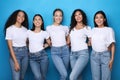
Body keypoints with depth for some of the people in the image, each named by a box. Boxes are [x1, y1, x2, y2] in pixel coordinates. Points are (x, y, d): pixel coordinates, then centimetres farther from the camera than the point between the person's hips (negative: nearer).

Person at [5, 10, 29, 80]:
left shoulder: (25, 29, 6)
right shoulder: (10, 29, -8)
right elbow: (10, 47, -11)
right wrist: (15, 62, -16)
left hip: (25, 53, 5)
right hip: (15, 53, -4)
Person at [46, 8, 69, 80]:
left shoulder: (65, 28, 7)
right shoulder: (49, 28, 3)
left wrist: (64, 44, 4)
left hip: (65, 50, 3)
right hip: (55, 51, -2)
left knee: (64, 74, 7)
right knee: (64, 74, -15)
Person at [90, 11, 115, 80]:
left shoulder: (109, 30, -2)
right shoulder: (93, 30, 10)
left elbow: (112, 45, -2)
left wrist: (112, 59, -7)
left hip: (105, 55, -3)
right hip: (94, 55, 3)